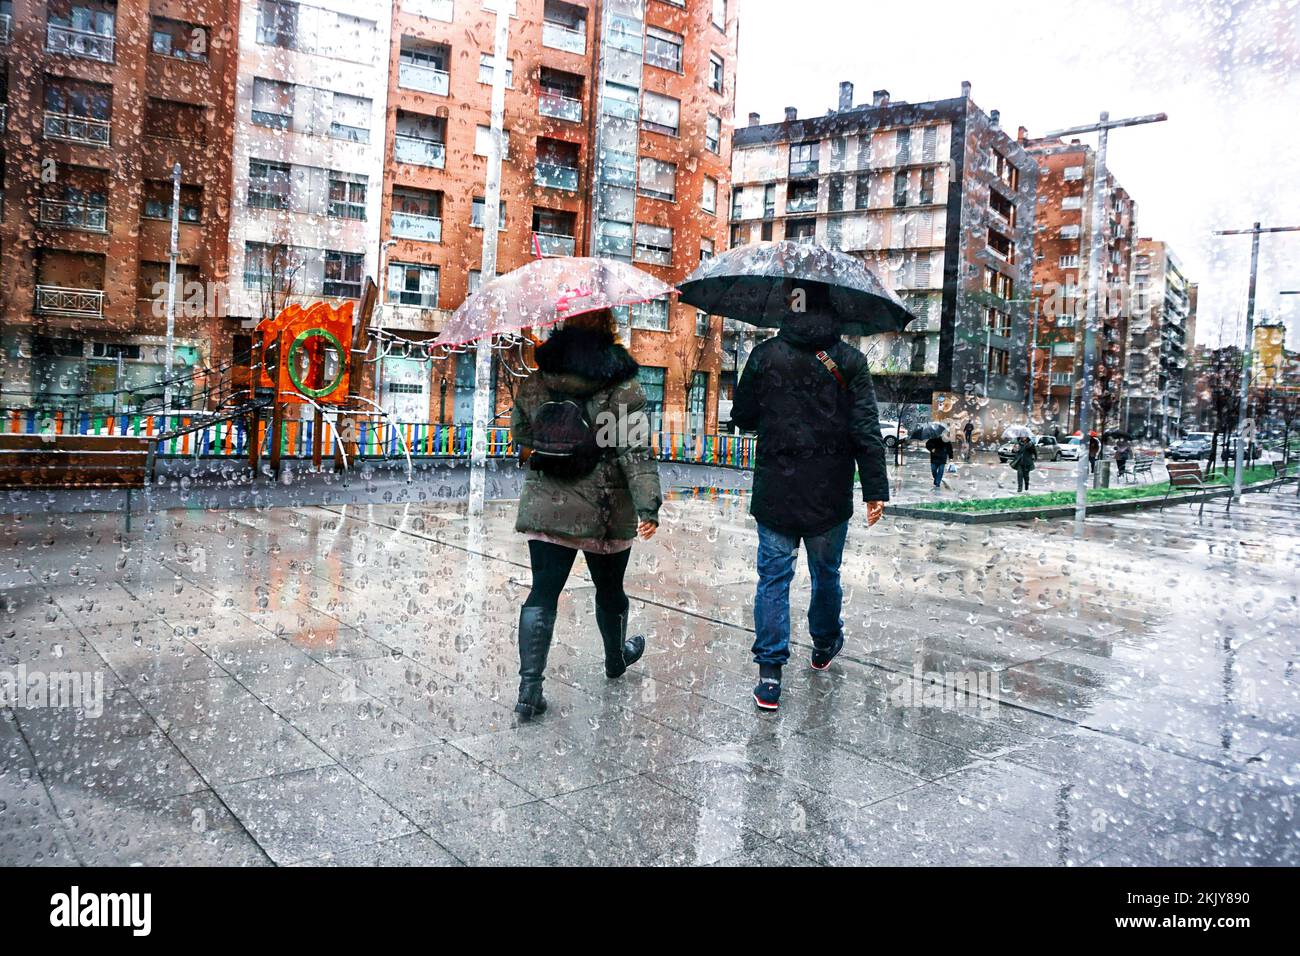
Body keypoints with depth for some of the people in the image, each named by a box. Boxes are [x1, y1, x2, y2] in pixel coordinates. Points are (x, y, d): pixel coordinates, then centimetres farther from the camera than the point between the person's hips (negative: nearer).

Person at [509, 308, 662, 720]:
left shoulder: (534, 382, 1)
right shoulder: (623, 388, -10)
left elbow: (520, 433, 14)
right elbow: (636, 453, -18)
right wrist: (648, 506, -19)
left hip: (545, 510, 2)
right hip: (606, 516, -2)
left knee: (542, 593, 4)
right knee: (609, 589, 19)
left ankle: (529, 688, -3)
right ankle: (616, 657, 44)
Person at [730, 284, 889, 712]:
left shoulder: (764, 355, -5)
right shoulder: (850, 361, -5)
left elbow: (742, 417, 3)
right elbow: (866, 430, -8)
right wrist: (876, 490, -4)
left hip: (774, 492, 0)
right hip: (830, 497, 1)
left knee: (773, 578, 6)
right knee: (826, 574, 19)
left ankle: (770, 675, 2)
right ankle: (824, 646, 41)